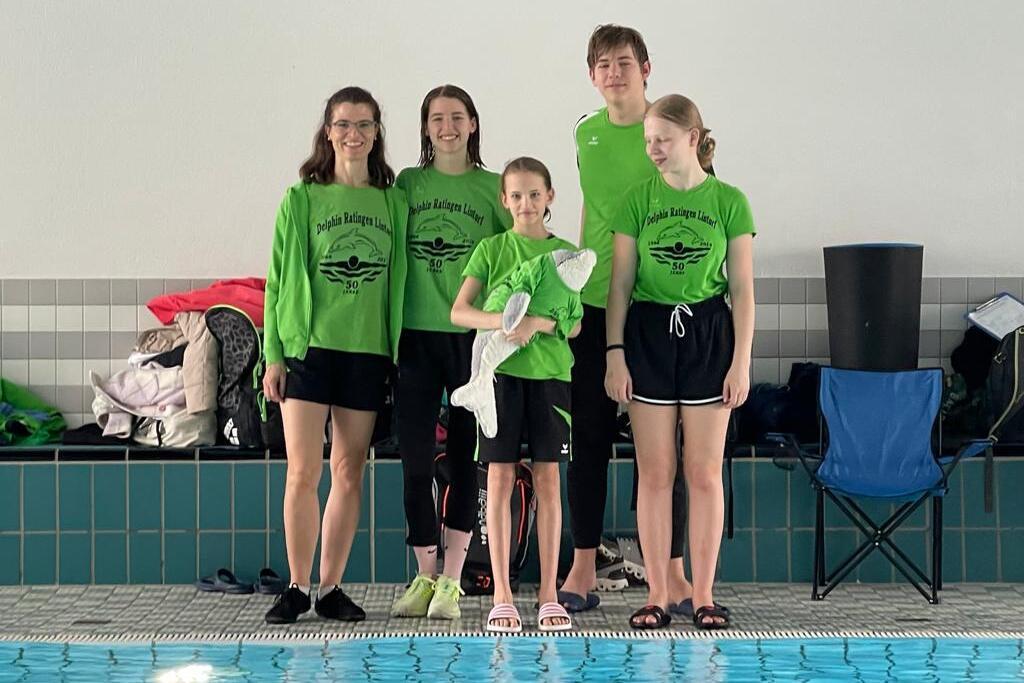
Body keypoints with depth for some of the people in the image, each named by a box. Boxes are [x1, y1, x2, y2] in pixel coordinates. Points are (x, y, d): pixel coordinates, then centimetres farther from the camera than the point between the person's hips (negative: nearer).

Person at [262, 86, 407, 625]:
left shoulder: (394, 203, 9)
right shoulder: (301, 200, 4)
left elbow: (398, 281, 10)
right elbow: (280, 279, 3)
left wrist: (397, 354, 4)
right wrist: (274, 354, -3)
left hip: (367, 352, 2)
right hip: (308, 346, -2)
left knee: (349, 474, 5)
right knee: (303, 471, -5)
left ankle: (331, 587, 13)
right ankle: (297, 587, 5)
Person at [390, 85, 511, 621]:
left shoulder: (493, 188, 4)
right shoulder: (407, 184, 9)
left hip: (472, 335, -1)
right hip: (416, 334, 2)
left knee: (465, 459, 2)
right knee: (414, 459, 1)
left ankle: (451, 582, 7)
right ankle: (424, 576, 13)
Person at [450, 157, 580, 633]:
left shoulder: (565, 253, 8)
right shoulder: (491, 249, 6)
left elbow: (574, 325, 1)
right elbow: (458, 312, -4)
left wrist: (538, 323, -18)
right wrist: (501, 321, -22)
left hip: (549, 371, 1)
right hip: (500, 369, -1)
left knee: (547, 479, 2)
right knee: (500, 478, -1)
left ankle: (549, 594, 7)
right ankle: (502, 596, 4)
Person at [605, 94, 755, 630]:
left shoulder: (728, 201, 1)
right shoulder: (638, 200, 4)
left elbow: (742, 288, 1)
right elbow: (620, 283, 4)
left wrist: (741, 361, -4)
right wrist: (615, 353, -3)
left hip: (708, 334, -1)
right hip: (649, 333, 1)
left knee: (704, 471, 2)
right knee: (655, 471, 2)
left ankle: (703, 595, 10)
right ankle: (657, 595, 9)